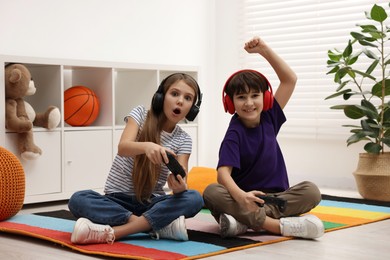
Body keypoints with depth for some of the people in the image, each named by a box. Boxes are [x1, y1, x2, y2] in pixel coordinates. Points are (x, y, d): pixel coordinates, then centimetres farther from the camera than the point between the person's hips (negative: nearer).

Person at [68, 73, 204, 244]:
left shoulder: (184, 140, 0)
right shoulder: (140, 114, -4)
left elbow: (181, 182, -12)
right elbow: (122, 148, -23)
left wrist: (179, 187, -38)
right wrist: (146, 146, -46)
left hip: (152, 203, 1)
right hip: (118, 199, -1)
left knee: (194, 199, -28)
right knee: (78, 200, -30)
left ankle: (111, 232, -36)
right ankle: (159, 225, -35)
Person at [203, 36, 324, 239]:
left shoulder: (269, 118, 4)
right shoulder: (234, 133, -10)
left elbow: (290, 80, 4)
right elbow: (223, 172, -22)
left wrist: (264, 50, -5)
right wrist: (241, 196, -42)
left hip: (276, 198, 4)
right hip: (245, 198, -3)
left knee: (311, 191, -23)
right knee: (211, 193, -32)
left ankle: (245, 221, -30)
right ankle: (278, 225, -40)